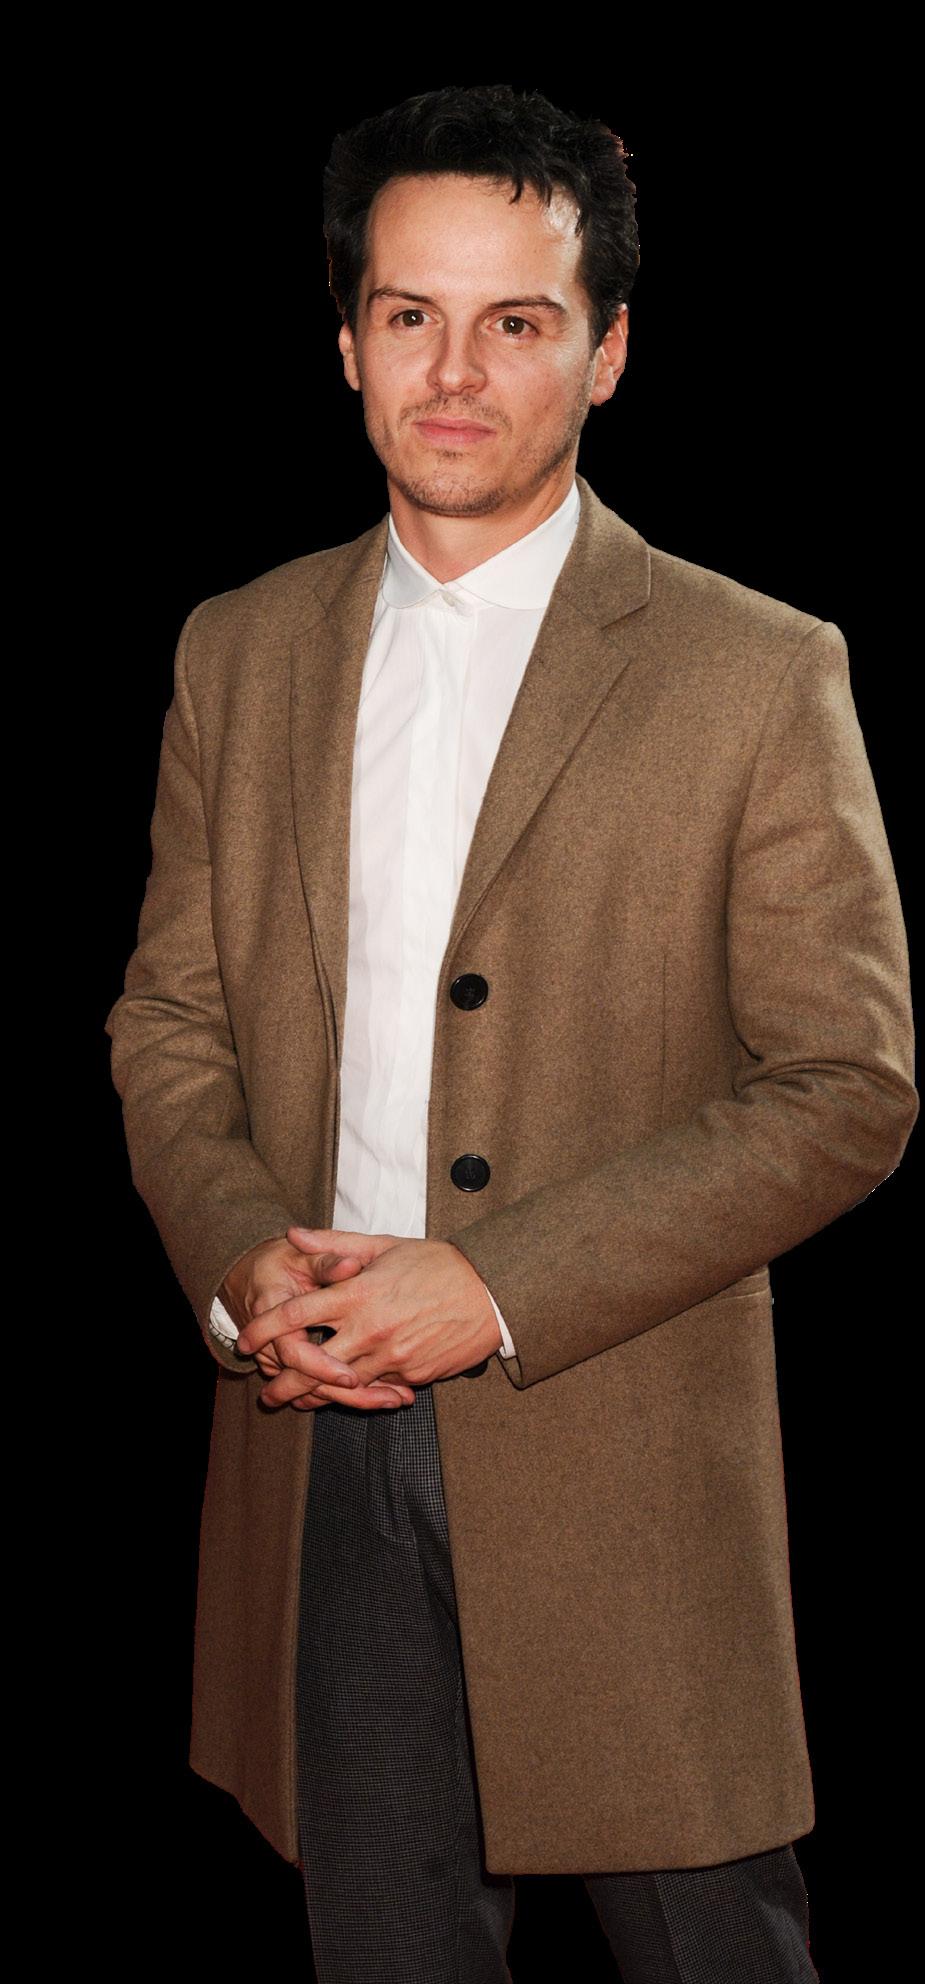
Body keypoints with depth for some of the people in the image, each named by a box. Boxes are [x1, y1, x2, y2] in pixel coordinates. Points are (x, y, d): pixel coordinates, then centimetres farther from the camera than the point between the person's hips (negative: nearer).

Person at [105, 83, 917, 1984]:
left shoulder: (761, 675, -6)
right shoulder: (239, 652, 9)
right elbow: (167, 1016, 13)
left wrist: (500, 1288, -16)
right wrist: (240, 1250, -8)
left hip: (629, 1474, -3)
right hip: (319, 1458, 3)